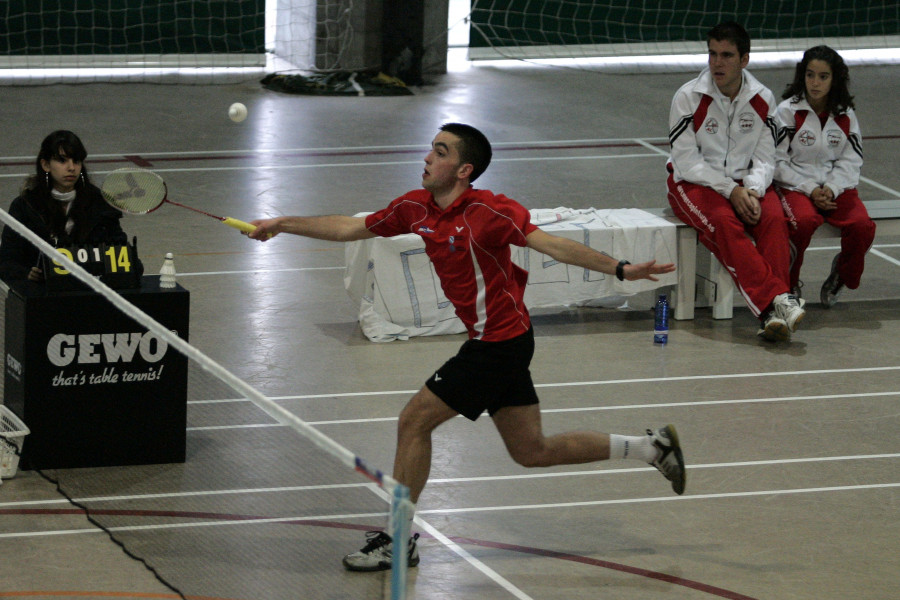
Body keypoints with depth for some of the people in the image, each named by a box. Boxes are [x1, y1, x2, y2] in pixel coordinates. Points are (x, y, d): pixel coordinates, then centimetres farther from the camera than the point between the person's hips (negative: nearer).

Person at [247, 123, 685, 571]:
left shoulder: (489, 211, -20)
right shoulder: (415, 208, 4)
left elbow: (553, 245, -26)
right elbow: (348, 229, 15)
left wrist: (620, 269, -36)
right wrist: (281, 225, 14)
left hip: (500, 343, -9)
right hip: (496, 342, 9)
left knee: (414, 421, -6)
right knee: (532, 451, 15)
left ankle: (397, 540, 5)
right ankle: (652, 446, 25)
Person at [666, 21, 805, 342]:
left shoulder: (762, 99, 1)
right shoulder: (689, 97, -9)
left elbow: (764, 159, 2)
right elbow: (686, 161, -12)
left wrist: (753, 191, -19)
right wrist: (731, 191, -21)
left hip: (745, 184, 3)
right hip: (695, 183, -3)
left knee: (774, 217, -28)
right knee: (724, 222, -34)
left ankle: (771, 309, -39)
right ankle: (776, 301, -45)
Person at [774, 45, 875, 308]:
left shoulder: (845, 116, 9)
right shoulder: (788, 111, -1)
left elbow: (850, 161, 7)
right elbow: (778, 161, -4)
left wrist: (832, 188, -12)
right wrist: (810, 189, -14)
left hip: (836, 186, 3)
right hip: (794, 185, -3)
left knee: (862, 226, -26)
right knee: (804, 221, -37)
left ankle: (842, 276, 6)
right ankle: (788, 285, -11)